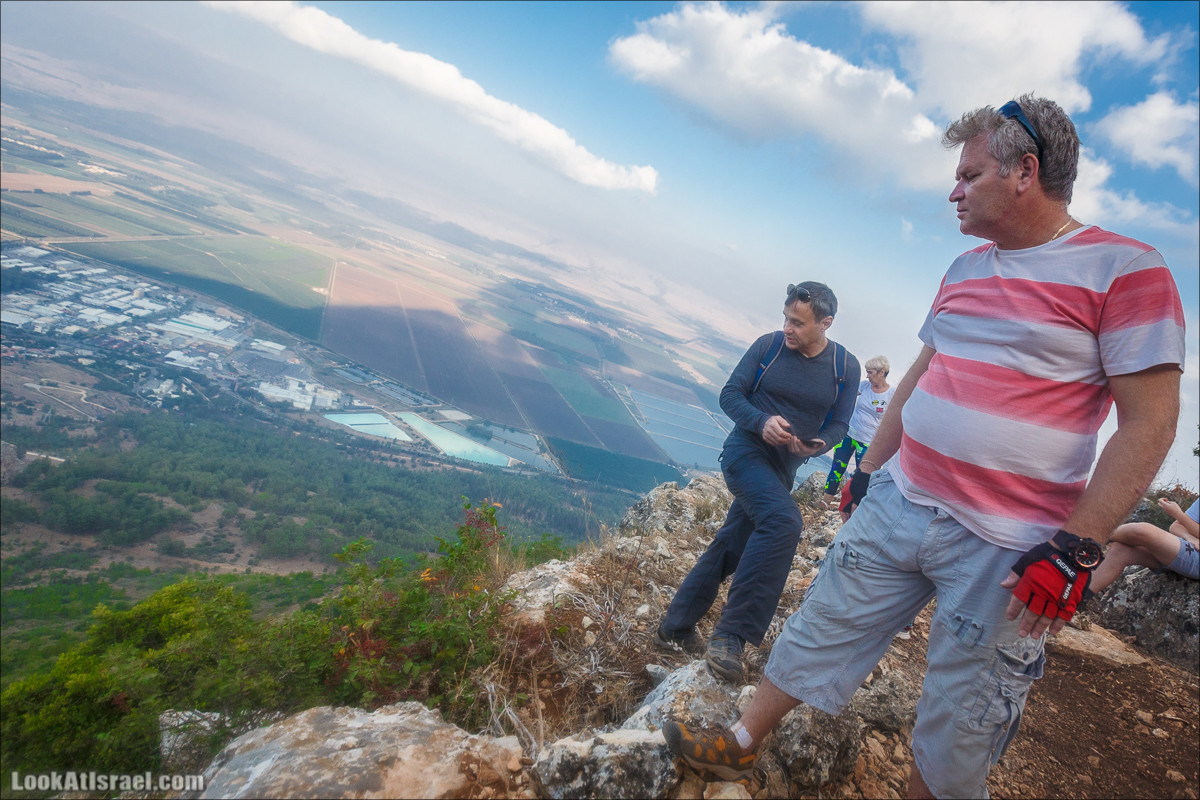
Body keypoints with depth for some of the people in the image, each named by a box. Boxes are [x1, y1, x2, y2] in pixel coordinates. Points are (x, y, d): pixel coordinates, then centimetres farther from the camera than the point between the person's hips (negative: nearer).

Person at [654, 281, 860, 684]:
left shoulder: (846, 367, 0)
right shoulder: (768, 345, -6)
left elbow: (838, 424, 4)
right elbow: (730, 395, -4)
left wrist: (816, 445, -18)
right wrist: (762, 422, -23)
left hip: (784, 468, 4)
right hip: (746, 451, -4)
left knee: (730, 545, 10)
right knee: (784, 521, -30)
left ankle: (675, 628, 25)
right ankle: (730, 634, -25)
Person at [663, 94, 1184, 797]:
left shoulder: (1125, 267, -9)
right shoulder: (966, 269, 13)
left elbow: (1150, 420, -12)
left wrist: (1076, 548, -17)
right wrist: (868, 470, 18)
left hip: (1005, 552, -6)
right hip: (896, 503, 6)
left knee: (954, 731, 9)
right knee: (819, 631, 14)